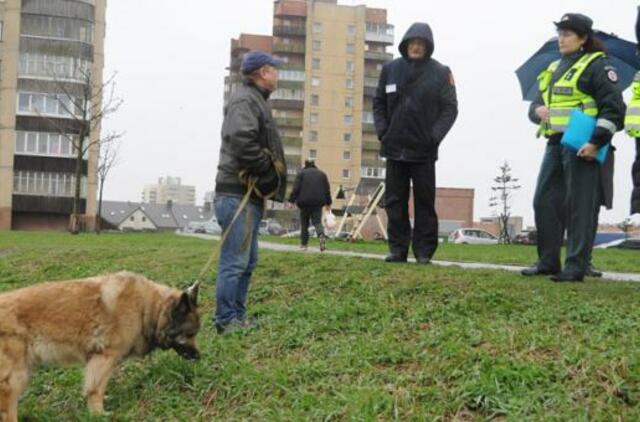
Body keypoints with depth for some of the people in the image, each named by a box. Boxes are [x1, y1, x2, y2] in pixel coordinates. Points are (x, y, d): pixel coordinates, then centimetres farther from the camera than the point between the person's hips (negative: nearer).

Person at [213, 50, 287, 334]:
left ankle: (238, 316, 22)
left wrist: (270, 177, 11)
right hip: (238, 194, -11)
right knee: (235, 261, -8)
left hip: (251, 194, 11)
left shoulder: (254, 100, 22)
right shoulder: (244, 100, -11)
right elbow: (242, 142, -26)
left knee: (247, 260, 15)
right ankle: (227, 321, -3)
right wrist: (268, 172, -17)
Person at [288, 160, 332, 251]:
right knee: (317, 221, 2)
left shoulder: (301, 173, 5)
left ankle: (304, 244, 14)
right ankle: (321, 235, -28)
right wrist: (328, 203, 20)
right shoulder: (322, 174, 14)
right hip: (318, 202, 2)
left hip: (304, 202, -2)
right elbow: (327, 190, 13)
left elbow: (296, 188, -3)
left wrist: (292, 200, 0)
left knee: (304, 223, 10)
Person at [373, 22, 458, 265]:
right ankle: (398, 248, 14)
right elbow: (379, 104, 11)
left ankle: (424, 251, 10)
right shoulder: (390, 69, 6)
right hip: (394, 149, 3)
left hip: (424, 151, -2)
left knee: (425, 203, 3)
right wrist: (382, 132, 0)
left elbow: (450, 108, -1)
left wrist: (435, 136, -10)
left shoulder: (440, 72, -1)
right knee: (395, 202, 6)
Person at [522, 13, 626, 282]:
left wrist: (597, 142, -19)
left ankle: (576, 267, -2)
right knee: (544, 202, 7)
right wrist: (537, 110, -1)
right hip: (555, 144, 8)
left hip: (582, 145, -8)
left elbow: (614, 108, -10)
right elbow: (537, 103, 24)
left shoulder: (596, 65, -3)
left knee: (580, 207, -5)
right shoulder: (554, 69, 19)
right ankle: (548, 261, 17)